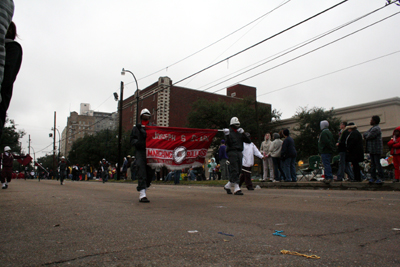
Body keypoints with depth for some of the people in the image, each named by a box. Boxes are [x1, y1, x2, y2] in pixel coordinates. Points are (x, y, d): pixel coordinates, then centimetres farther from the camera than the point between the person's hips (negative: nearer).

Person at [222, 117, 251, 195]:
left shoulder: (240, 132, 18)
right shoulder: (229, 132, 2)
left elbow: (248, 141, 8)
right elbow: (228, 143, -10)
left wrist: (243, 133, -4)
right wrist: (227, 136, -24)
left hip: (239, 152, 7)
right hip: (232, 152, -6)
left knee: (238, 171, 7)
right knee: (234, 171, -12)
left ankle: (227, 186, 20)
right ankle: (236, 189, -12)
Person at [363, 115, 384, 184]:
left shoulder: (376, 129, -15)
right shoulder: (373, 128, 19)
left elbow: (368, 137, -19)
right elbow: (364, 135, 18)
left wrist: (366, 135, 0)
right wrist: (366, 135, -3)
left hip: (376, 150, -10)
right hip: (372, 150, 10)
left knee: (377, 163, -5)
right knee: (373, 164, 11)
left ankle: (380, 178, 0)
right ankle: (373, 177, 15)